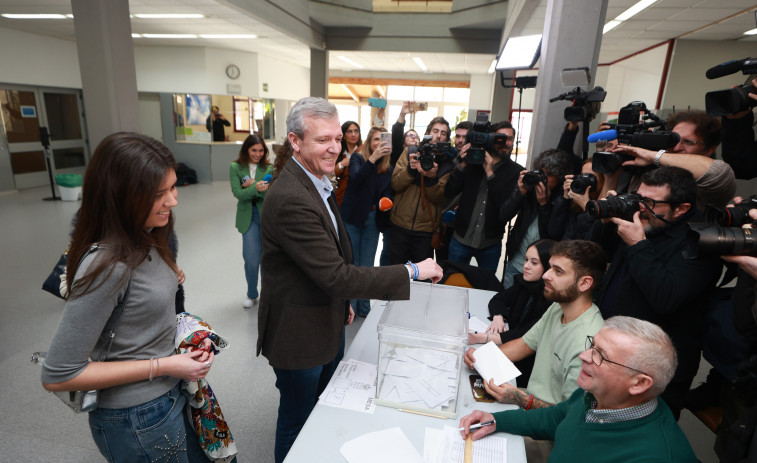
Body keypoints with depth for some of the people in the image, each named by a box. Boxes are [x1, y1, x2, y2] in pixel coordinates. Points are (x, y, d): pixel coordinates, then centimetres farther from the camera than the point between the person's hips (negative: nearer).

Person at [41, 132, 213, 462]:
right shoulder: (107, 265, -28)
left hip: (171, 393, 7)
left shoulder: (147, 241, -3)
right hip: (138, 419, -7)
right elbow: (57, 376, -22)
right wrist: (163, 365, -20)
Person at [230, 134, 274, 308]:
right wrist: (256, 188, -27)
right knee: (252, 260, -2)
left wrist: (253, 185, -18)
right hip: (248, 217, 0)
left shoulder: (269, 168, 1)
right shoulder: (236, 167, 1)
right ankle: (252, 294, 23)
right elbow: (238, 193, -10)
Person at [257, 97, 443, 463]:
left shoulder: (317, 182, 4)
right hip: (300, 336, -9)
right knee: (298, 421, 15)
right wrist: (411, 271, -26)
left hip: (328, 325, 9)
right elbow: (336, 275, -31)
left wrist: (343, 301, 16)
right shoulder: (290, 199, -30)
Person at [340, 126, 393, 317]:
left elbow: (387, 193, 9)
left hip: (372, 221, 4)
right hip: (352, 218, -3)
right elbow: (355, 179, -22)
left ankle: (364, 308, 24)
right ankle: (349, 307, 16)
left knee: (367, 267, 10)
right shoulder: (358, 158, -3)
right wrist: (373, 158, -31)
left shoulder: (388, 168, 8)